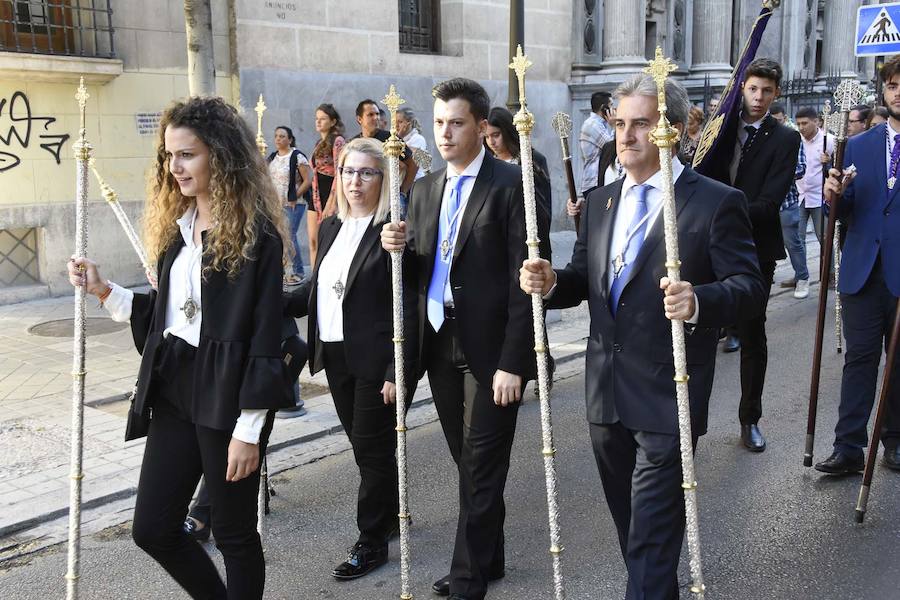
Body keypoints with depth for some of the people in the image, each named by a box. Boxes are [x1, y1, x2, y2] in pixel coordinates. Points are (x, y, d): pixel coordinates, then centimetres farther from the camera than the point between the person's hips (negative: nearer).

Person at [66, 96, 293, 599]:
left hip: (229, 394, -7)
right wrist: (105, 291, 3)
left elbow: (266, 336, -15)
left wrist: (249, 428, -17)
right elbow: (168, 314, 14)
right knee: (153, 529, 12)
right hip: (174, 390, 8)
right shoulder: (176, 224, 9)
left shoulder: (257, 234, -13)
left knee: (234, 533, 7)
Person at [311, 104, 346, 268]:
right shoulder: (320, 143, 17)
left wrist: (331, 204, -18)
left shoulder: (337, 141, -9)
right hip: (316, 195, 8)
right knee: (313, 242, 5)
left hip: (330, 195, -8)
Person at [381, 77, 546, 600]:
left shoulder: (511, 184, -9)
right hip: (440, 343, 6)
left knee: (481, 466, 1)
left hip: (491, 347, -6)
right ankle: (489, 558, 32)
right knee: (469, 461, 16)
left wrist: (512, 361, -17)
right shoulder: (426, 189, 12)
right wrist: (401, 249, -10)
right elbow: (419, 274, 13)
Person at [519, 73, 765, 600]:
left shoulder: (716, 202, -9)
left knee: (651, 540, -2)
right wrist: (551, 283, -7)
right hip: (607, 396, 7)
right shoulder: (601, 201, 10)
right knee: (630, 524, 22)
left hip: (667, 399, -6)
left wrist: (699, 302, -32)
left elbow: (750, 288, -12)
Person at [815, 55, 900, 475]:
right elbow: (845, 212, 8)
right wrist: (834, 196, -14)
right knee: (859, 361, 4)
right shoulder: (857, 146, 10)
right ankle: (848, 448, 7)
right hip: (863, 271, 2)